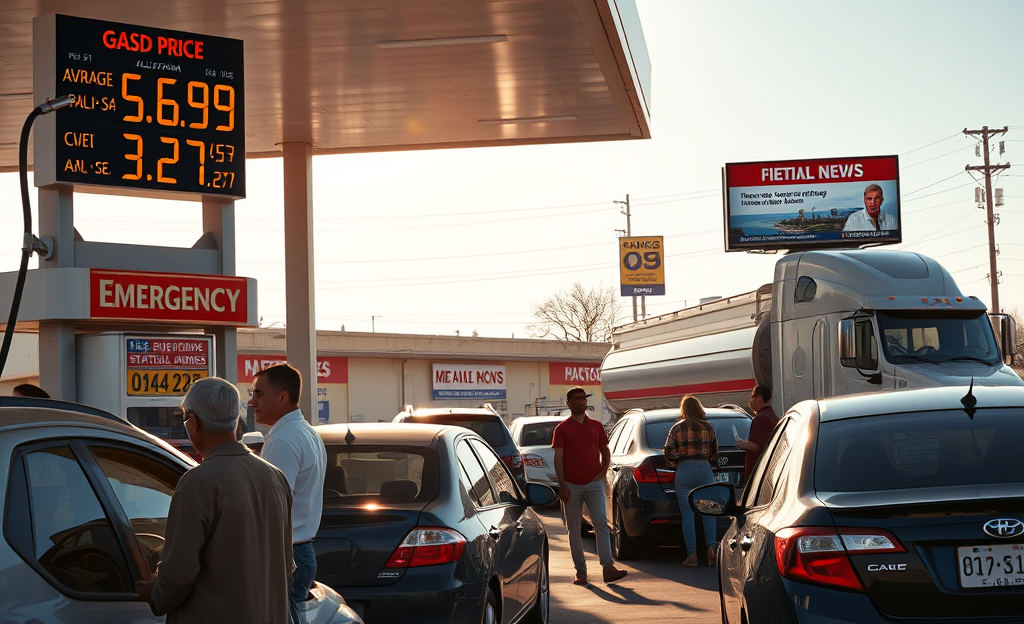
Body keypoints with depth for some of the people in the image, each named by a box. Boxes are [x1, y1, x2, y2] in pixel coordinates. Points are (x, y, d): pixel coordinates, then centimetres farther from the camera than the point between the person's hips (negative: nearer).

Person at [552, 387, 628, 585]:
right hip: (572, 485, -2)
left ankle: (608, 568, -11)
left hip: (594, 483, 2)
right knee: (574, 528, 2)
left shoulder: (596, 426, 13)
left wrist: (602, 472, 2)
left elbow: (605, 451, 20)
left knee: (601, 524, -7)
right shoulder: (562, 428, 3)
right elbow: (558, 458, -3)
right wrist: (562, 486, -11)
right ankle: (580, 571, 8)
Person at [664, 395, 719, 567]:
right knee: (708, 513, 7)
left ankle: (692, 554, -2)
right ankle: (711, 549, -6)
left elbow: (669, 452, -1)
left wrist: (673, 465, 18)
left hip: (684, 471, -1)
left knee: (687, 515, 2)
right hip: (705, 470, 1)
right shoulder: (709, 427, 6)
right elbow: (714, 454, 10)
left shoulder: (677, 428, 2)